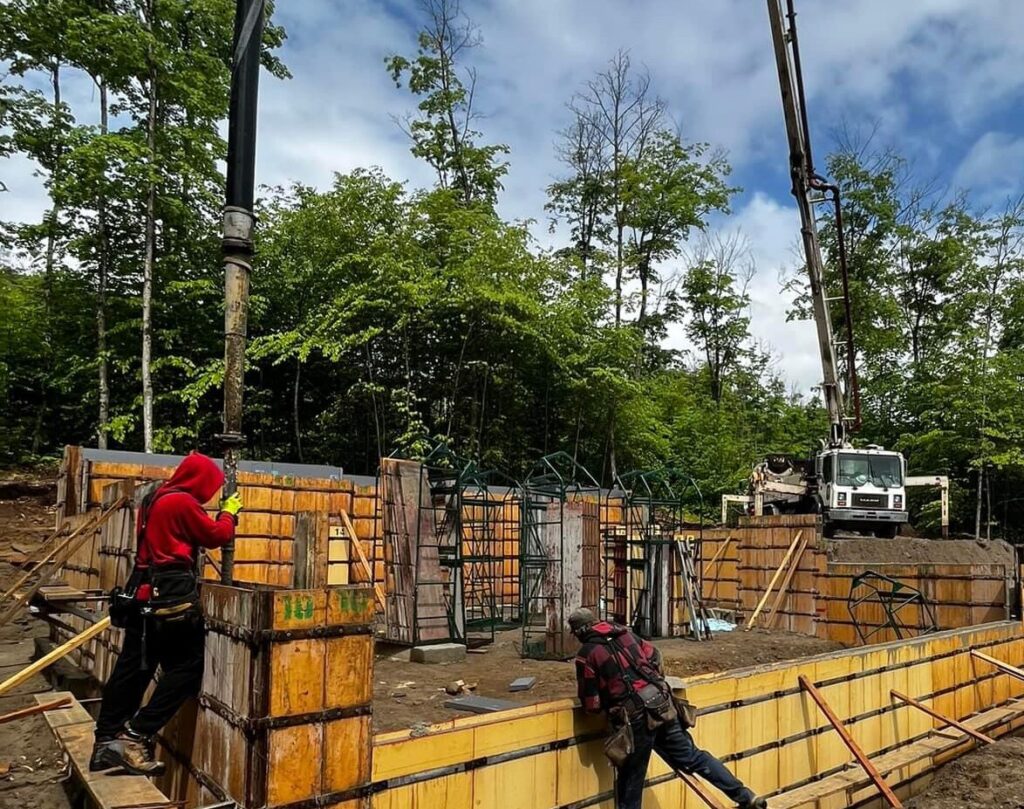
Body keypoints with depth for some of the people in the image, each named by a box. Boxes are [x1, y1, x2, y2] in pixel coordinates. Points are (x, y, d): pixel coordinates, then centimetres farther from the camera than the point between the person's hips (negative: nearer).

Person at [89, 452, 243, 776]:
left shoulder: (156, 499, 17)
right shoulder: (183, 502, -13)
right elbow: (215, 535, -7)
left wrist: (219, 514, 19)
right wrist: (229, 514, 10)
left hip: (144, 592, 10)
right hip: (172, 595, -10)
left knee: (132, 667, 12)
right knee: (187, 667, -3)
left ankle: (106, 742, 17)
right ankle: (134, 737, -7)